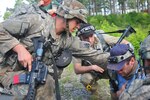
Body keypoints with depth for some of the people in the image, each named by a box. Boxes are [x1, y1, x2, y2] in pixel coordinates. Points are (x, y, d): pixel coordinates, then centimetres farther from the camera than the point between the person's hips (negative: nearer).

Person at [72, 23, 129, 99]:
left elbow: (125, 42, -18)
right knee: (85, 79, -30)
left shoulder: (102, 38, -23)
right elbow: (77, 70, -22)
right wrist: (92, 67, -38)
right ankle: (96, 95, 2)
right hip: (91, 71, 0)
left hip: (108, 67, 1)